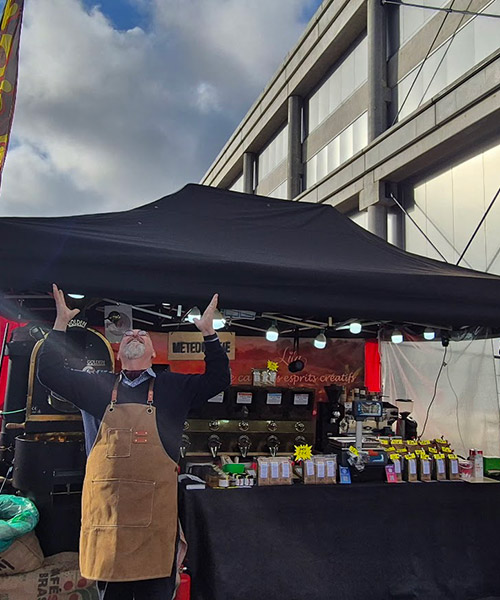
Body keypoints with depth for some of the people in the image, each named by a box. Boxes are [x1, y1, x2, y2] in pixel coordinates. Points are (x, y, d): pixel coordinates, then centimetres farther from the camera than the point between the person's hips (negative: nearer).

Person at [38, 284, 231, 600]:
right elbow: (50, 372, 12)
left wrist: (208, 332, -5)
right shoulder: (99, 386, 13)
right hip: (104, 503, 2)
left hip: (156, 508, -1)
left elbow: (219, 379, 3)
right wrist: (61, 323, 7)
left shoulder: (173, 386, 9)